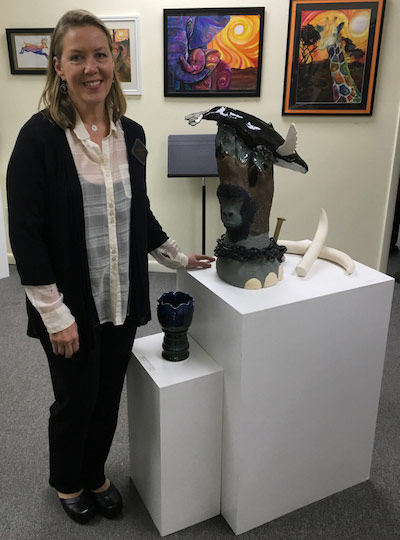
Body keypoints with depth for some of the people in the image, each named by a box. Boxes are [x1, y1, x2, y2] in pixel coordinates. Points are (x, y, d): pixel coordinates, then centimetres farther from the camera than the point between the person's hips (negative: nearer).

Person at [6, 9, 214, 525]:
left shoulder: (131, 134, 2)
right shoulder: (39, 137, -14)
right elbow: (25, 234, -14)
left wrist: (179, 258, 17)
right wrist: (55, 314, -16)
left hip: (123, 301, 5)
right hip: (71, 308, -4)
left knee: (108, 397, 19)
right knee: (75, 401, 14)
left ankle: (95, 475, 47)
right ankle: (66, 482, 45)